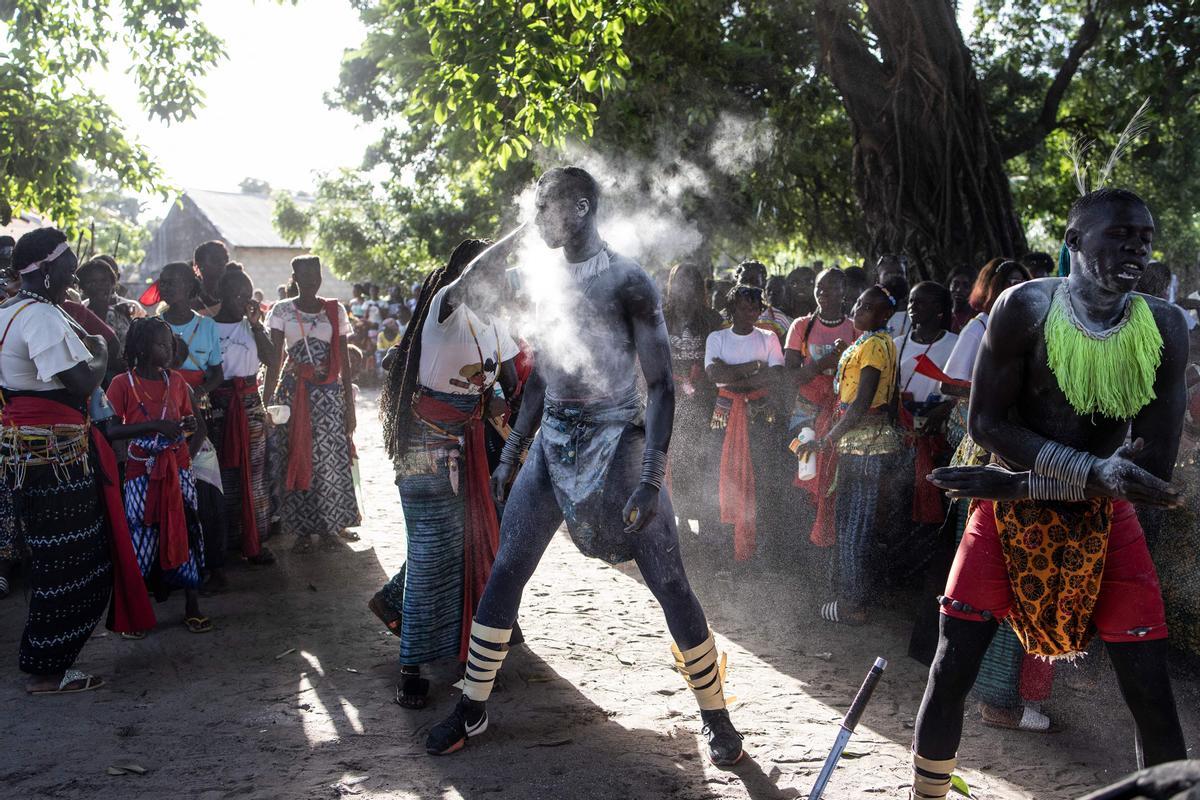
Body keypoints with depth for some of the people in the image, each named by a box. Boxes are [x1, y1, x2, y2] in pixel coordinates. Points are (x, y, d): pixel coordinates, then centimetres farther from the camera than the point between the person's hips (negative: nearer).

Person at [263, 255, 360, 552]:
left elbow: (343, 361, 7)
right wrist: (266, 400, -7)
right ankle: (303, 529, 10)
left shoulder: (335, 310, 6)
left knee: (330, 459, -2)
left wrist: (349, 404, 4)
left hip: (329, 393, 1)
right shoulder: (282, 310, 3)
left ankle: (328, 527, 10)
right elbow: (275, 359, 0)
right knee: (296, 458, 0)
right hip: (293, 392, -1)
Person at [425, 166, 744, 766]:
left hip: (617, 441, -5)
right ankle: (471, 709, 16)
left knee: (670, 585, -3)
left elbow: (661, 384, -12)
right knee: (504, 572, 2)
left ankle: (716, 718, 12)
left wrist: (651, 478, -20)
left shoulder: (627, 281, -9)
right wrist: (509, 455, 14)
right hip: (553, 442, 6)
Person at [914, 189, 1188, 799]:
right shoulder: (1025, 308, -14)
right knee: (951, 670, -2)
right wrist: (1093, 468, -27)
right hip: (1008, 516, -1)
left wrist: (1020, 482, -18)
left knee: (1152, 697, -1)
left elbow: (1156, 463, -13)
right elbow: (986, 423, -15)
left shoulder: (1165, 328, -10)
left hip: (1103, 520, 1)